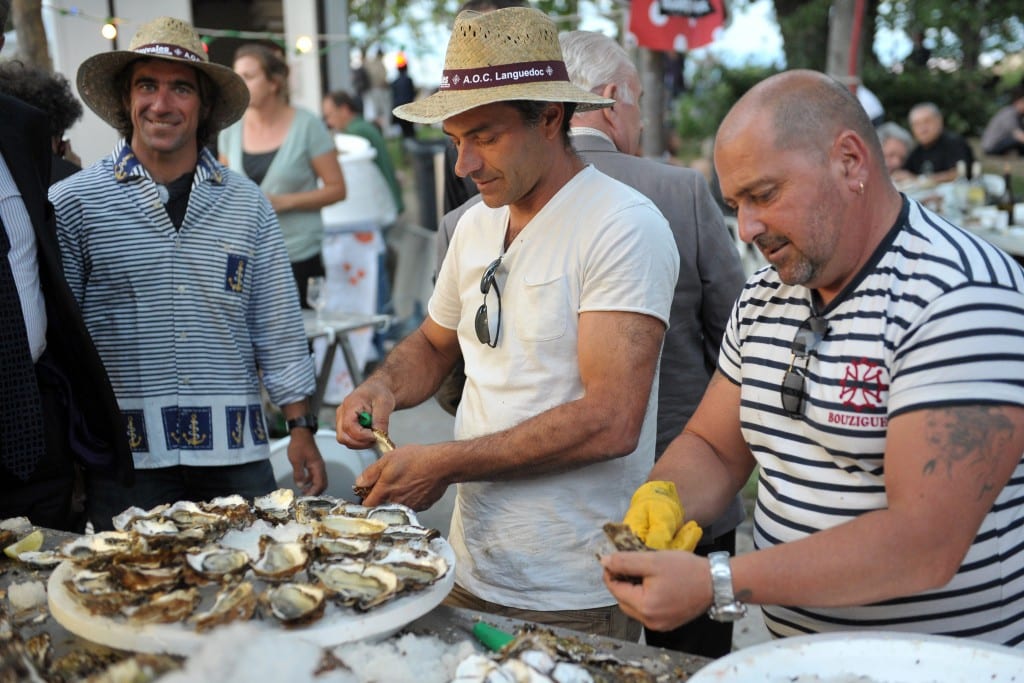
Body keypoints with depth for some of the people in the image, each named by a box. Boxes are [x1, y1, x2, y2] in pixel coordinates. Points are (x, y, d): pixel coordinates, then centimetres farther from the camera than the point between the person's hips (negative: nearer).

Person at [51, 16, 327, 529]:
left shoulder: (248, 205, 6)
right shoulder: (72, 202, 0)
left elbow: (278, 329, 8)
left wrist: (301, 427, 5)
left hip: (236, 449, 2)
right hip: (125, 453, -1)